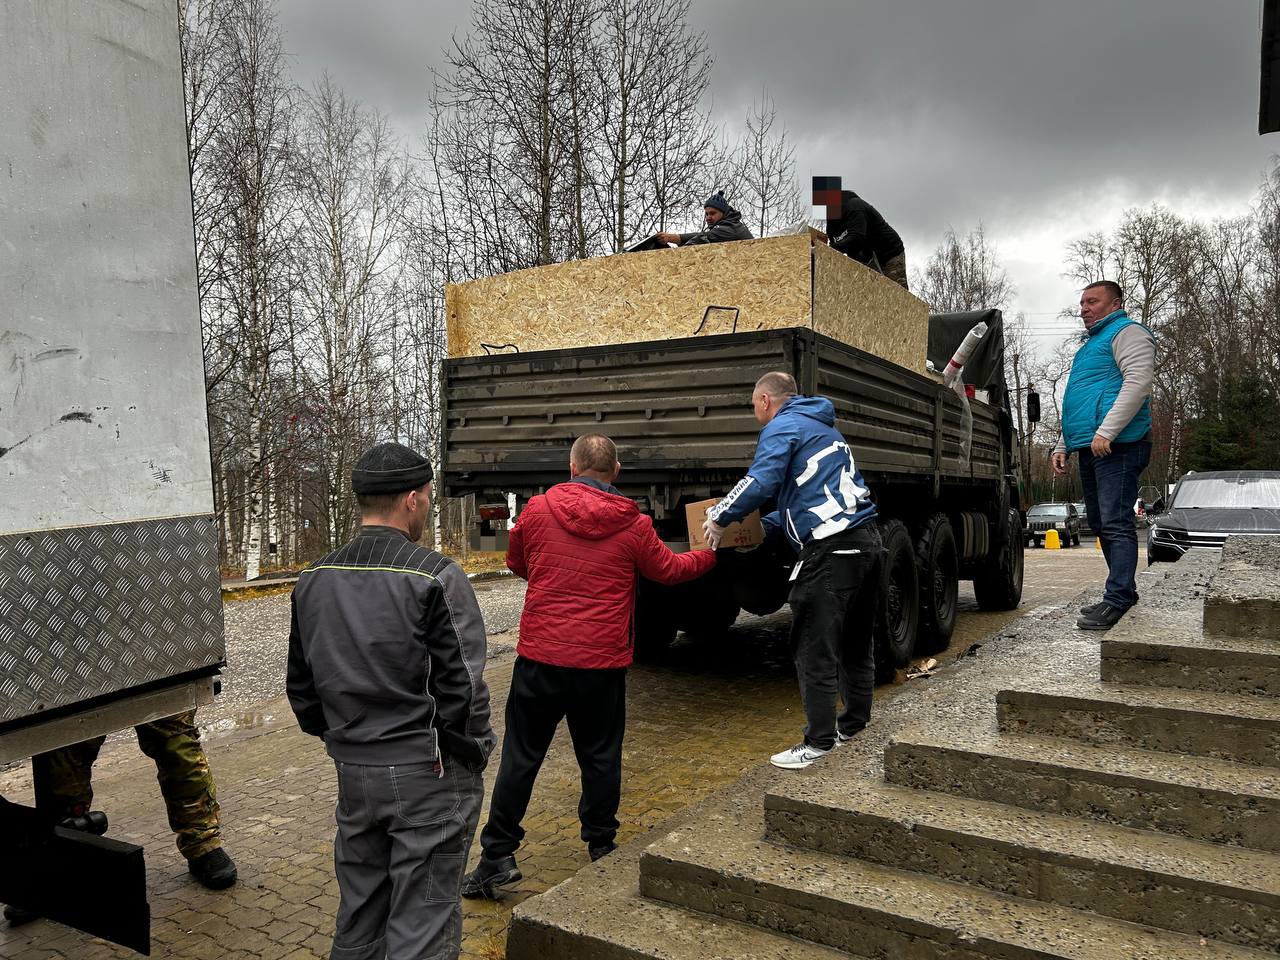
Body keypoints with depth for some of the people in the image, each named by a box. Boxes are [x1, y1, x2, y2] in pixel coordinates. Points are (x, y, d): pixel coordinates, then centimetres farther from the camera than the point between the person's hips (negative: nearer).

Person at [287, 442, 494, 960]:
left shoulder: (313, 580, 4)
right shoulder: (436, 577, -16)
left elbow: (301, 688, 11)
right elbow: (462, 687, -17)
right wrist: (473, 756, -3)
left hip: (352, 771, 6)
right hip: (428, 775, -6)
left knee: (357, 918, 22)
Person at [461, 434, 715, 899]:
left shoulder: (538, 510, -3)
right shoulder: (634, 525, -4)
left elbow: (517, 564, 14)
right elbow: (670, 570, 11)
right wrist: (710, 554, 30)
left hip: (540, 656, 0)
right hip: (603, 662, 0)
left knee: (520, 757, 9)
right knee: (600, 757, 15)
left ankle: (497, 857, 12)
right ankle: (601, 849, 26)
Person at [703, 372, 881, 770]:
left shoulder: (783, 426, -3)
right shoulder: (823, 428, 26)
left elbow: (761, 481, -19)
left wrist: (719, 517, -6)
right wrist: (766, 526, 27)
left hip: (831, 549, -10)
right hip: (866, 539, 10)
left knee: (814, 647, -4)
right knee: (855, 641, 19)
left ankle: (819, 740, 1)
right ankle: (854, 723, 31)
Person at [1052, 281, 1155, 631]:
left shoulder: (1127, 332, 0)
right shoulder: (1090, 345, 29)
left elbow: (1138, 382, -16)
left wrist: (1106, 431, -23)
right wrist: (1062, 446, 24)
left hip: (1116, 446, -10)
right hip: (1089, 448, 10)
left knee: (1115, 523, -13)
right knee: (1102, 524, 11)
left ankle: (1117, 600, -15)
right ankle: (1124, 590, 19)